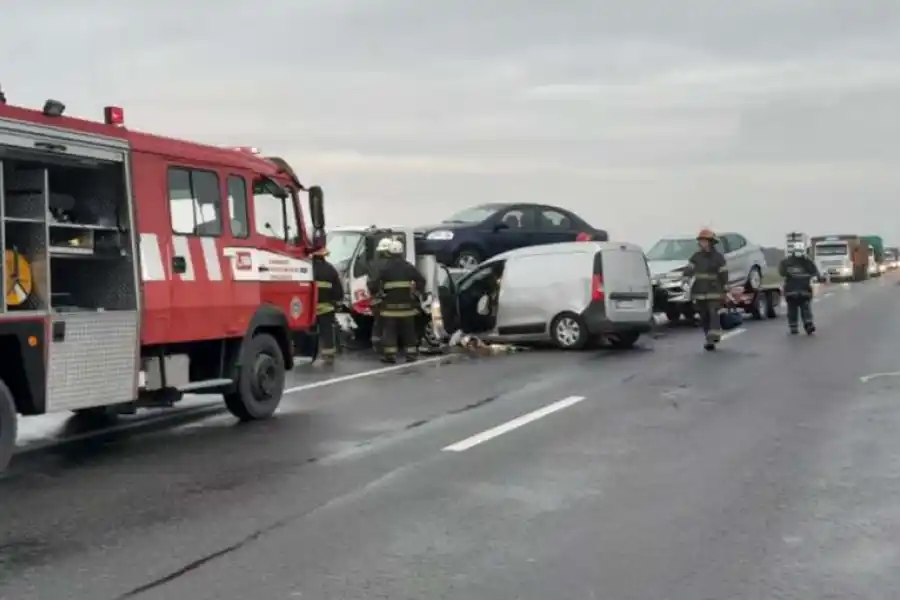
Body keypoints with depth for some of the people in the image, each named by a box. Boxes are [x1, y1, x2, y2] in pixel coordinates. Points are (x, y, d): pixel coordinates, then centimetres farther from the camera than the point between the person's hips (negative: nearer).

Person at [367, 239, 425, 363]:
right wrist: (417, 291, 21)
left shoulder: (384, 267, -5)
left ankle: (390, 355, -3)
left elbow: (373, 283, -8)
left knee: (389, 330, 2)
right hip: (407, 304, 3)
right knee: (408, 330, 10)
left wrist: (374, 292, 11)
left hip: (390, 305, -2)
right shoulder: (409, 267, 4)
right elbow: (421, 280, 6)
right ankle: (411, 354, 11)